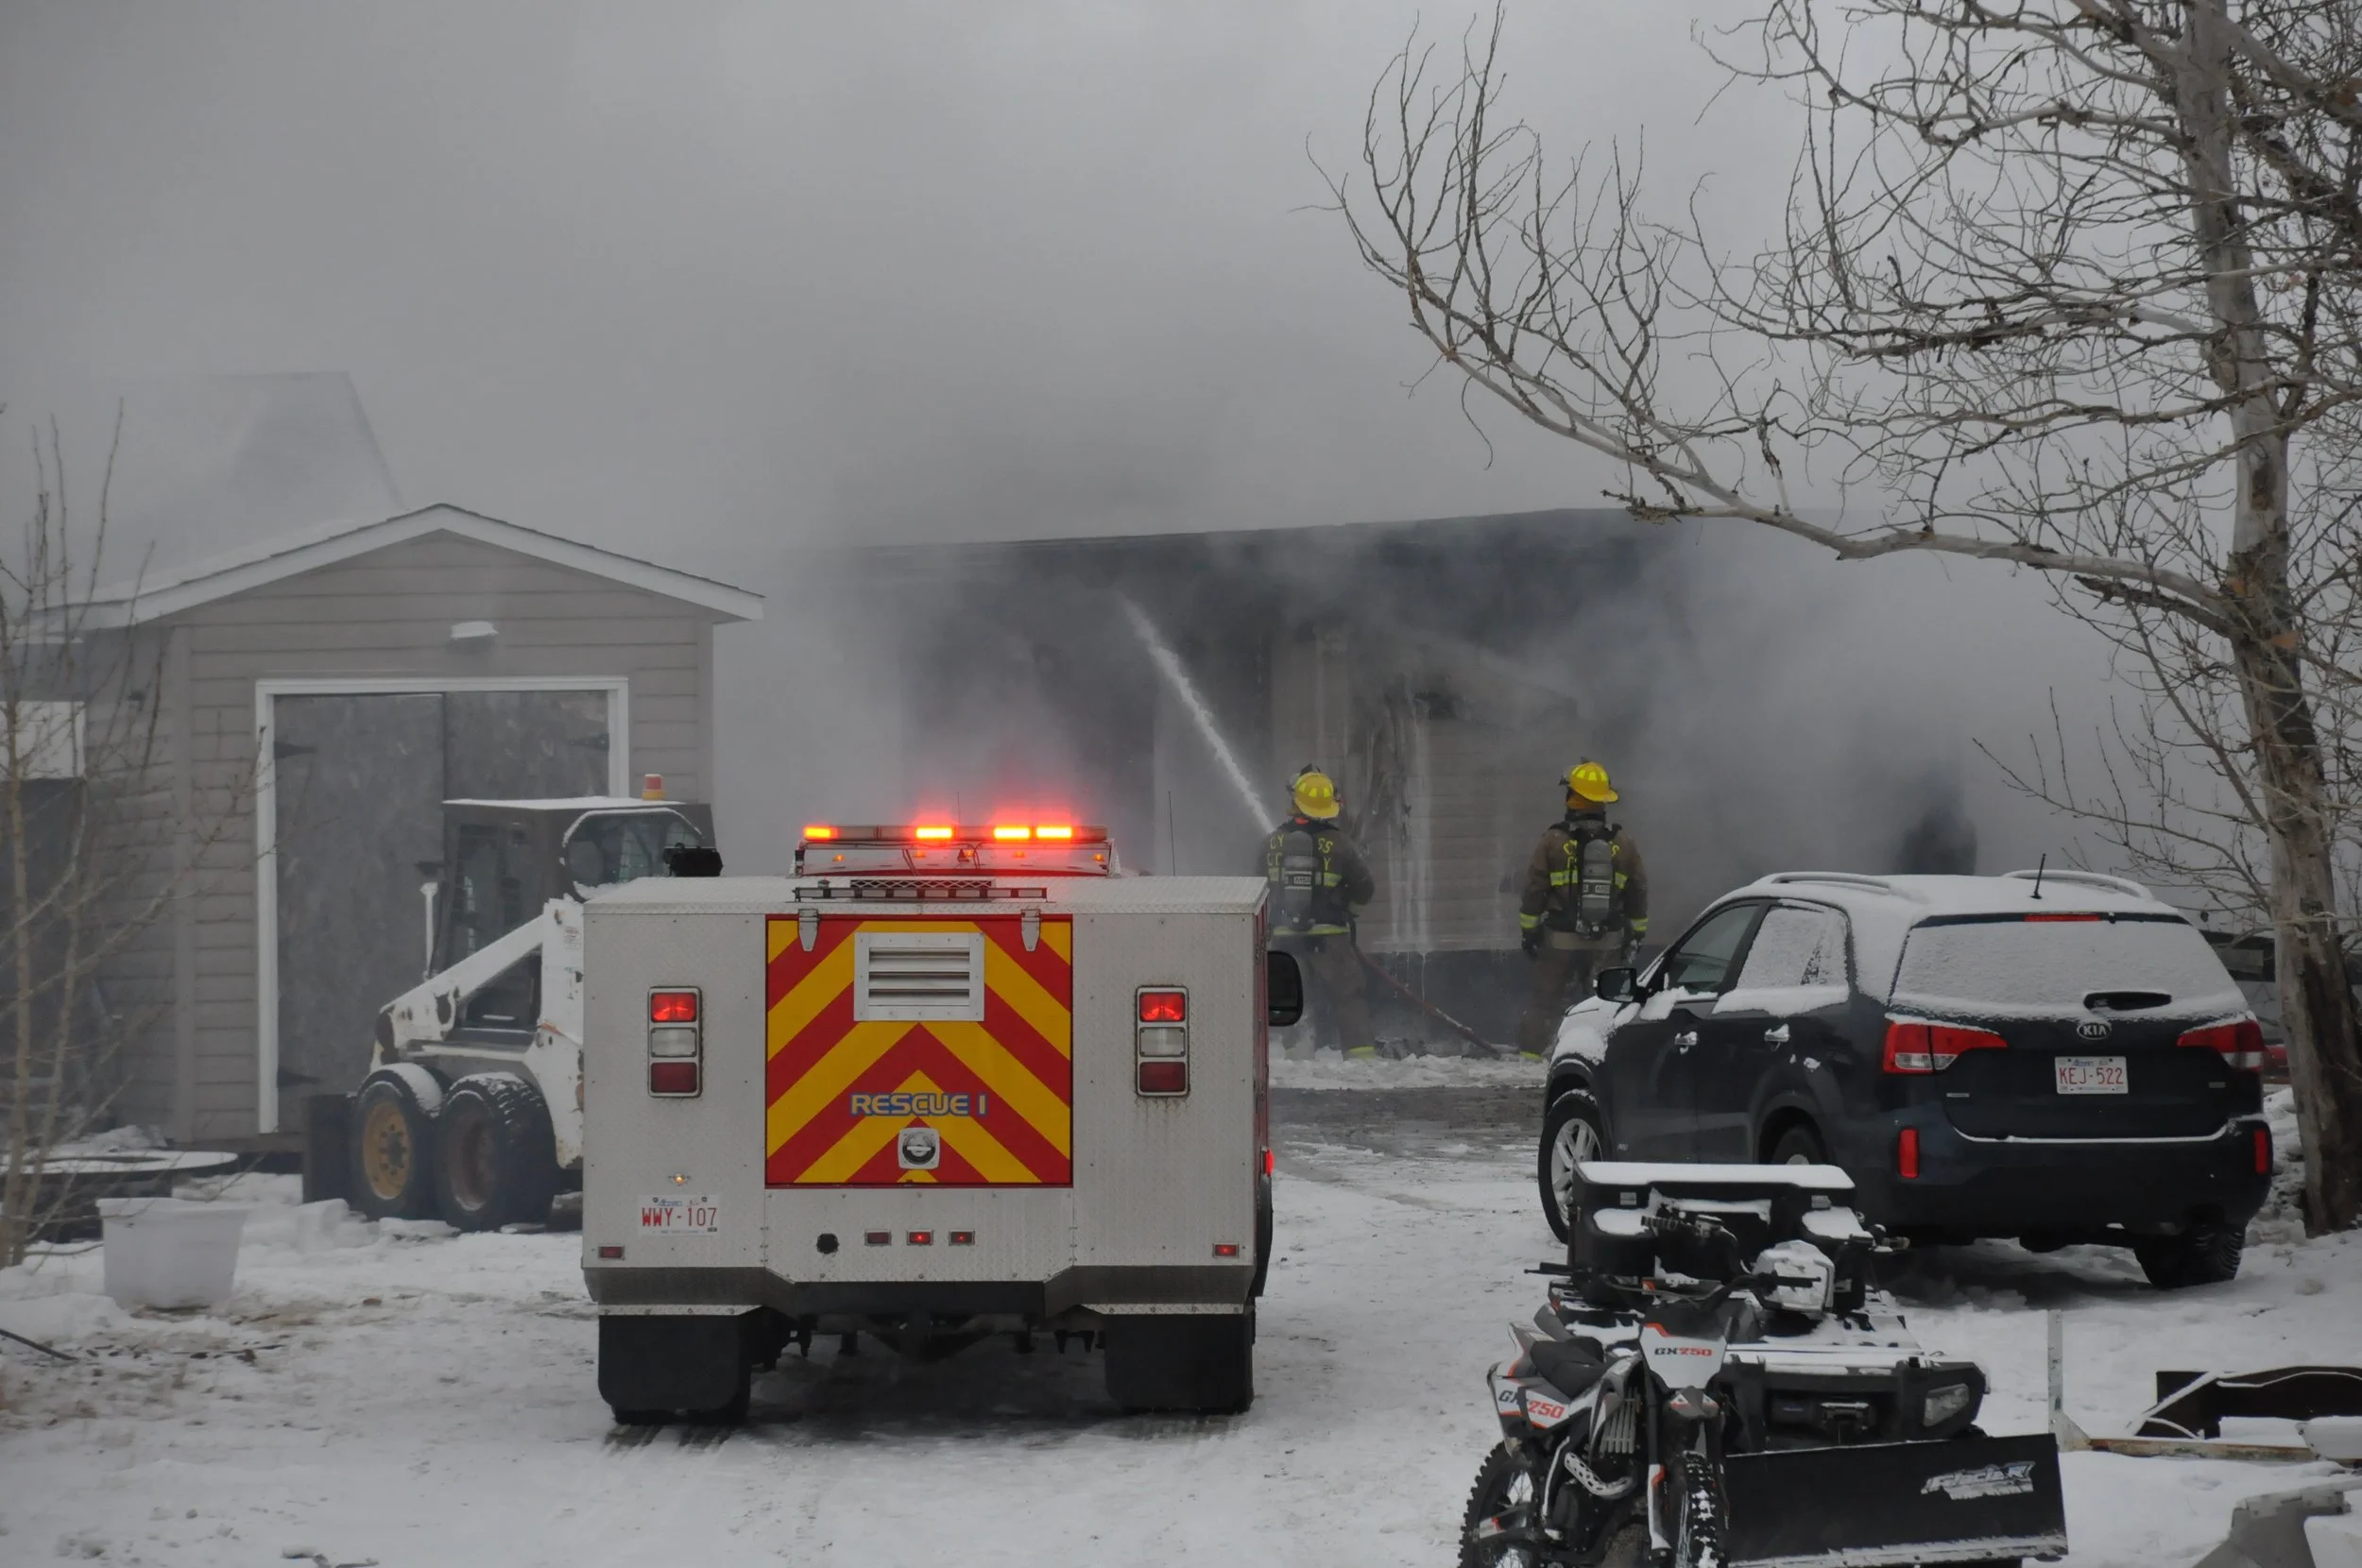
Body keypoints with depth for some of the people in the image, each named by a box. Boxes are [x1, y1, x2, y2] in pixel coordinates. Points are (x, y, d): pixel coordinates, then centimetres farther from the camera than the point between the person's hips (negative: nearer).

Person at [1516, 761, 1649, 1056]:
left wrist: (1529, 930, 5)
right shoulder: (1622, 845, 2)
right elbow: (1639, 892, 10)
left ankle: (1530, 1052, 4)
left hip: (1560, 941, -2)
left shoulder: (1553, 841, -7)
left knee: (1547, 999, 6)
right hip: (1609, 942, 2)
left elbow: (1534, 890, -5)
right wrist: (1637, 932, 21)